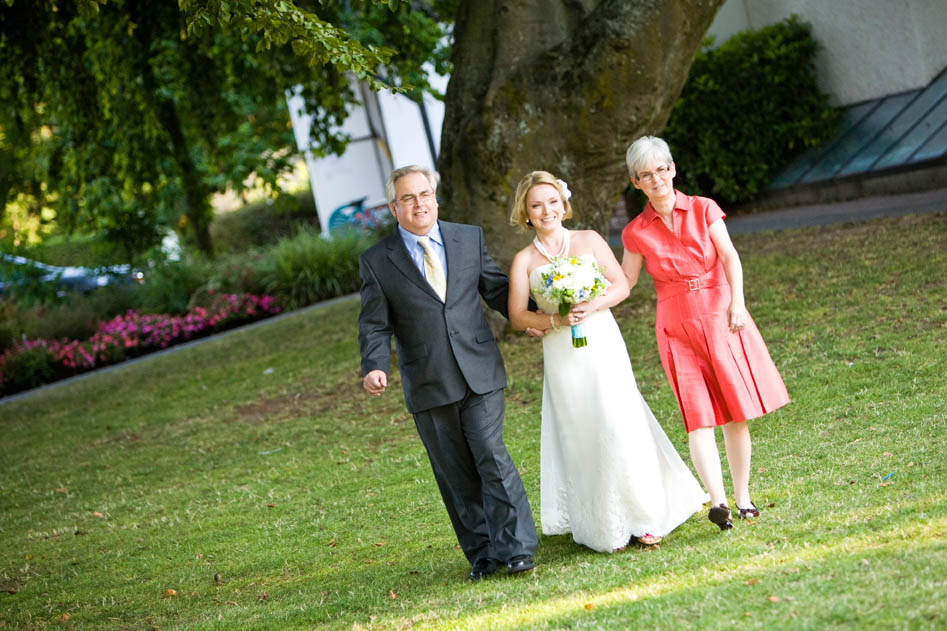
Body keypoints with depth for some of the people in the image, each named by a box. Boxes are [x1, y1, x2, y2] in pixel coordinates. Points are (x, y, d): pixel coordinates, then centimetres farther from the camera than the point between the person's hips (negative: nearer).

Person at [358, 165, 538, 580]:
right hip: (428, 387, 0)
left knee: (491, 456, -9)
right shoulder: (377, 262, 2)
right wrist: (374, 367, -16)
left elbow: (497, 289, 15)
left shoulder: (470, 238, 8)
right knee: (456, 476, 5)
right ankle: (482, 554, 15)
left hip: (480, 373, 0)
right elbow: (375, 326, 0)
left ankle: (516, 549, -3)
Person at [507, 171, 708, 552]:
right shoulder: (524, 260, 3)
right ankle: (602, 525, 11)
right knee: (581, 437, 2)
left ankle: (642, 518, 2)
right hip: (562, 357, 0)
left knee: (618, 427, -7)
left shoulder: (589, 241, 6)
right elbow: (517, 316, -1)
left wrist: (592, 306, -14)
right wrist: (557, 320, -16)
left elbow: (621, 285, 3)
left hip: (603, 345, 0)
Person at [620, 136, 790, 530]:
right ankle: (718, 501, -23)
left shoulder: (703, 210, 1)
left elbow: (729, 256, -7)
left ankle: (743, 496, 12)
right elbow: (623, 284, 10)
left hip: (722, 319, 0)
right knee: (698, 416, -11)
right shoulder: (636, 233, 2)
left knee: (736, 413, 0)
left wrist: (737, 301, -21)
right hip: (677, 328, 0)